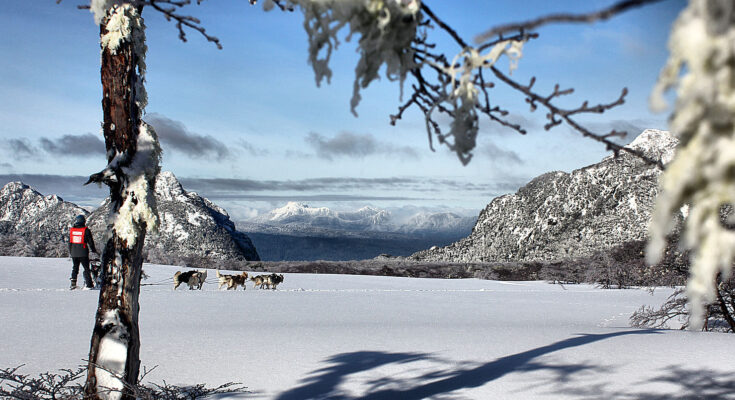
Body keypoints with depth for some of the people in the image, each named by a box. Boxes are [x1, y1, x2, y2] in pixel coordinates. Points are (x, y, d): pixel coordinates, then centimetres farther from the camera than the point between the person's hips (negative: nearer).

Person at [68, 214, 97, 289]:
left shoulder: (71, 230, 4)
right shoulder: (86, 230, -8)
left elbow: (69, 242, 9)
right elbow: (90, 241, -3)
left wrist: (70, 252, 18)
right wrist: (94, 250, 11)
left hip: (74, 253, 4)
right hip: (83, 253, -4)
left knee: (74, 268, 15)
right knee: (86, 268, 3)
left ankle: (73, 283, 10)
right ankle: (88, 284, 0)